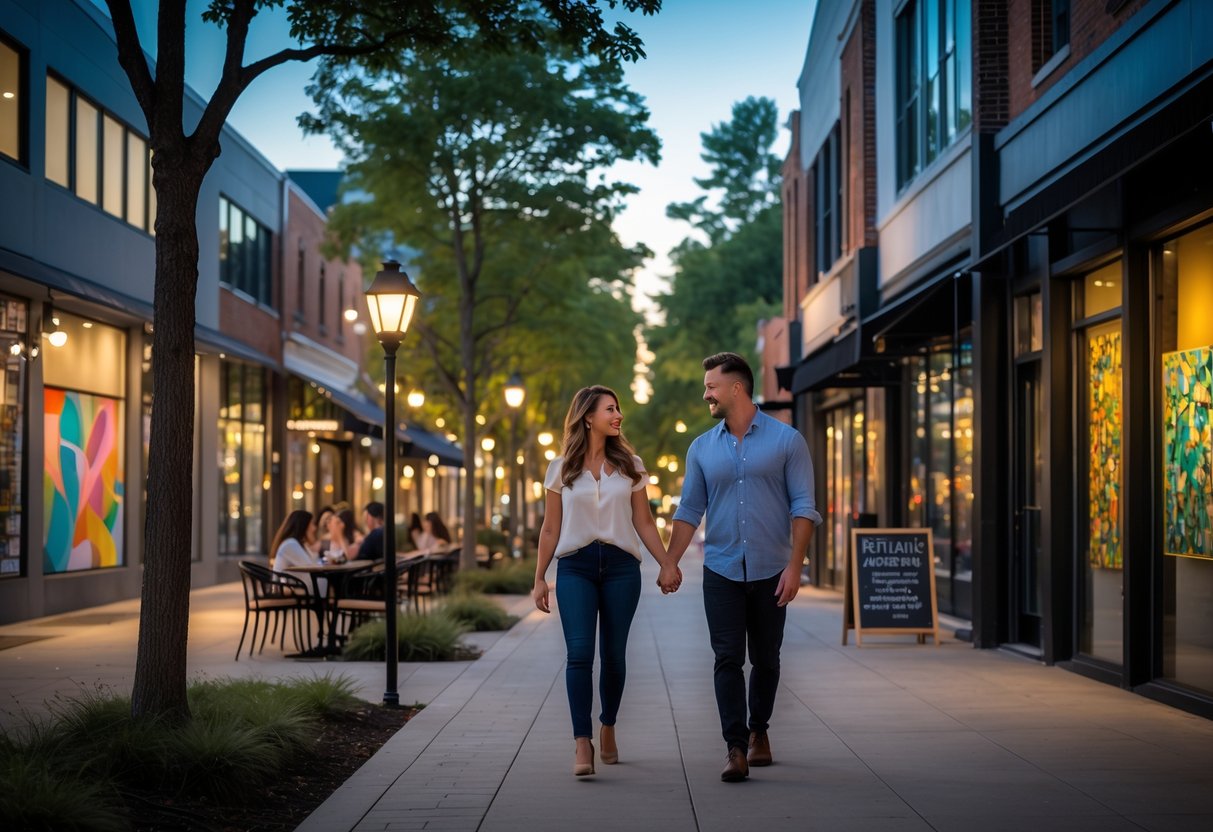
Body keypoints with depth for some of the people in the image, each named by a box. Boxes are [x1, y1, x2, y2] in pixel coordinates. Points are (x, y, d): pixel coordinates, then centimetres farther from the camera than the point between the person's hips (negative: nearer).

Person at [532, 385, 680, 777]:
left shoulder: (630, 465, 10)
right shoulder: (561, 469, 6)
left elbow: (644, 522, 11)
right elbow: (550, 529, 9)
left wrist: (666, 565, 3)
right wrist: (539, 578, 6)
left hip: (620, 567, 2)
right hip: (575, 567, -2)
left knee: (613, 654, 5)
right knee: (579, 652, -13)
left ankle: (608, 729, 25)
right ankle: (581, 742, -14)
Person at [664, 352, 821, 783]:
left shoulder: (786, 440, -2)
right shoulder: (702, 448, 7)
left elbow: (803, 508, -5)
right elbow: (689, 511, 8)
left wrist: (794, 566, -13)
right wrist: (670, 563, -2)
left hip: (770, 571, -1)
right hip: (721, 570, 2)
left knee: (765, 659, 10)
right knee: (728, 659, -6)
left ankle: (758, 732, 29)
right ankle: (736, 749, -7)